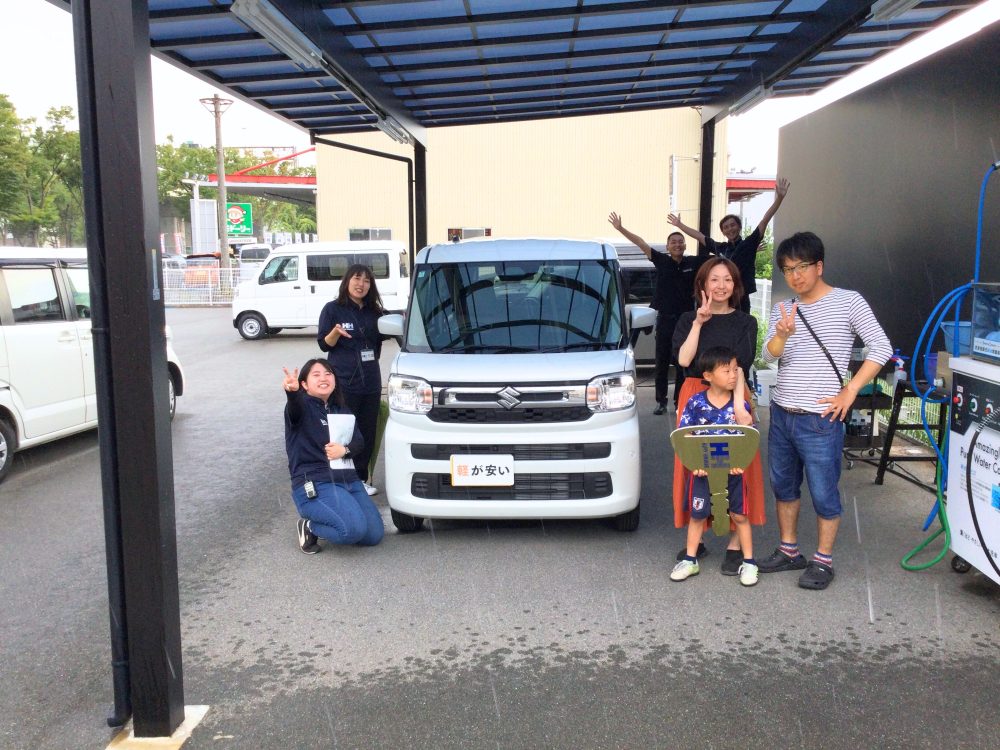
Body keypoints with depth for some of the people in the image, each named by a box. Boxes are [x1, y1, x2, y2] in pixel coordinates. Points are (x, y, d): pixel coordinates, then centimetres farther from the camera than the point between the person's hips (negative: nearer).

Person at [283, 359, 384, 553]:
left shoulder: (341, 410, 16)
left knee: (375, 535, 0)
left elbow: (359, 441, 9)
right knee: (353, 530, -27)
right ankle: (309, 526, 1)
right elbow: (294, 407, -30)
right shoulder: (302, 406, -5)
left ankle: (324, 519, 20)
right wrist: (291, 391, -54)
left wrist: (345, 449, -15)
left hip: (348, 479, 7)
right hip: (314, 484, -7)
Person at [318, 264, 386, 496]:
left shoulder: (374, 312, 13)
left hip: (371, 382, 5)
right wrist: (336, 332, -21)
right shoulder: (333, 309, -2)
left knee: (368, 433, 8)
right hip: (344, 383, -5)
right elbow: (324, 344, -4)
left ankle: (361, 478, 20)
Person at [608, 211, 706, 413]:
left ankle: (680, 401, 15)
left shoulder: (693, 263, 0)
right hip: (665, 318, 0)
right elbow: (641, 243, -5)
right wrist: (620, 228, -7)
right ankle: (661, 401, 14)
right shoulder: (661, 261, -1)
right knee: (662, 363, 5)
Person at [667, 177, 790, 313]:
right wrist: (679, 225, 31)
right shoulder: (720, 248, 10)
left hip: (740, 301, -5)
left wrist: (779, 198, -21)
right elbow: (699, 236, 22)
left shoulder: (748, 244, -2)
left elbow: (765, 220, -11)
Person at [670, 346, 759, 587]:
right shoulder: (696, 402, -9)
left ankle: (748, 562, 22)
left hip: (733, 469, 1)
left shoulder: (740, 404, -6)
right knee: (697, 514, 10)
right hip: (703, 469, 0)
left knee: (739, 515, 8)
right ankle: (690, 560, 23)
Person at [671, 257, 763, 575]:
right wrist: (698, 323, -10)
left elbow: (740, 365, -10)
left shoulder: (745, 322, 4)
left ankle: (736, 545, 7)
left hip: (733, 398, -2)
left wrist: (737, 403, -23)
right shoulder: (688, 320, 9)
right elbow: (683, 359, -7)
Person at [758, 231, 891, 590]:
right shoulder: (782, 309, 8)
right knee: (783, 486, 16)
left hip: (820, 420, -5)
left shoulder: (848, 302, -5)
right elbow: (768, 355, -6)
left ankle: (823, 561, 18)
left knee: (823, 493, 2)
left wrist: (850, 390, -11)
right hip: (781, 414, 6)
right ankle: (789, 551, 31)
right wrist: (783, 335, -28)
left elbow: (881, 347, -6)